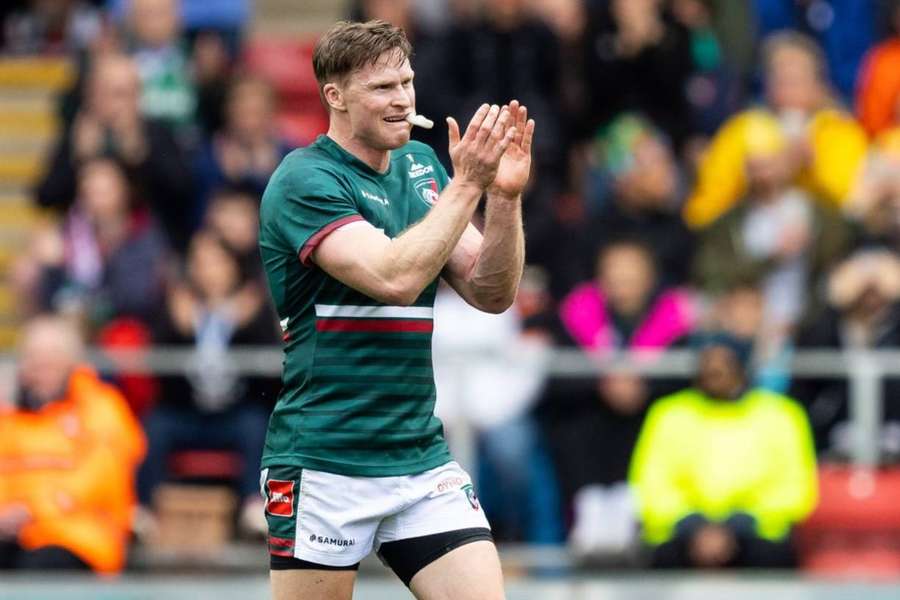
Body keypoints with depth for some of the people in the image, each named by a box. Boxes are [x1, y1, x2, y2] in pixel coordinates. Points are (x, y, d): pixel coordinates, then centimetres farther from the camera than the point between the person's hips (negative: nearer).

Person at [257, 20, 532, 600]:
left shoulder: (424, 166, 10)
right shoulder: (305, 180, -10)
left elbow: (492, 293, 7)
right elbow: (394, 278, -23)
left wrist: (506, 197, -8)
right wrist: (466, 185, -20)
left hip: (423, 460, 6)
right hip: (325, 461, -6)